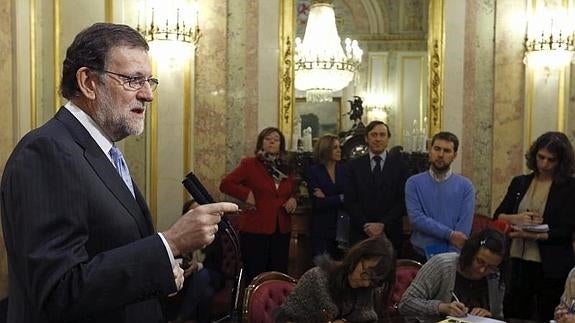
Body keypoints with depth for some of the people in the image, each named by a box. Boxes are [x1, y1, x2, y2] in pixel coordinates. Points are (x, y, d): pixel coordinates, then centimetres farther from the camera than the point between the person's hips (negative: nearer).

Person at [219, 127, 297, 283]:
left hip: (281, 230, 5)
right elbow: (225, 184, -4)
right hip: (255, 229, -5)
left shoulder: (285, 168, 14)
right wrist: (246, 193, -13)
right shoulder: (249, 164, 0)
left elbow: (292, 191, 28)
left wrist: (293, 199, 6)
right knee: (255, 276, -2)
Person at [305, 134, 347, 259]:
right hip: (322, 229, -2)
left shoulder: (344, 170, 6)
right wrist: (340, 198, -10)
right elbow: (318, 203, -11)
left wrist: (328, 199, -14)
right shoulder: (313, 171, -2)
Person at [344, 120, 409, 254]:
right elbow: (349, 201, 1)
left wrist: (383, 224, -11)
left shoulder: (400, 165, 3)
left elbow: (403, 201, -2)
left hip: (390, 234, 0)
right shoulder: (354, 165, 6)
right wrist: (365, 225, -10)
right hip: (360, 233, 1)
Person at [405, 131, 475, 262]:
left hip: (452, 256, 0)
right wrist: (449, 234, -19)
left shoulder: (465, 186, -2)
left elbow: (464, 228, -9)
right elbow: (416, 218, -14)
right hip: (421, 254, 0)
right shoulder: (414, 183, -2)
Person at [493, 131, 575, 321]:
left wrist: (533, 235, -20)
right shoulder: (520, 183, 9)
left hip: (551, 267, -4)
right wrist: (516, 218, -14)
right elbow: (497, 216, 7)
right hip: (519, 261, 4)